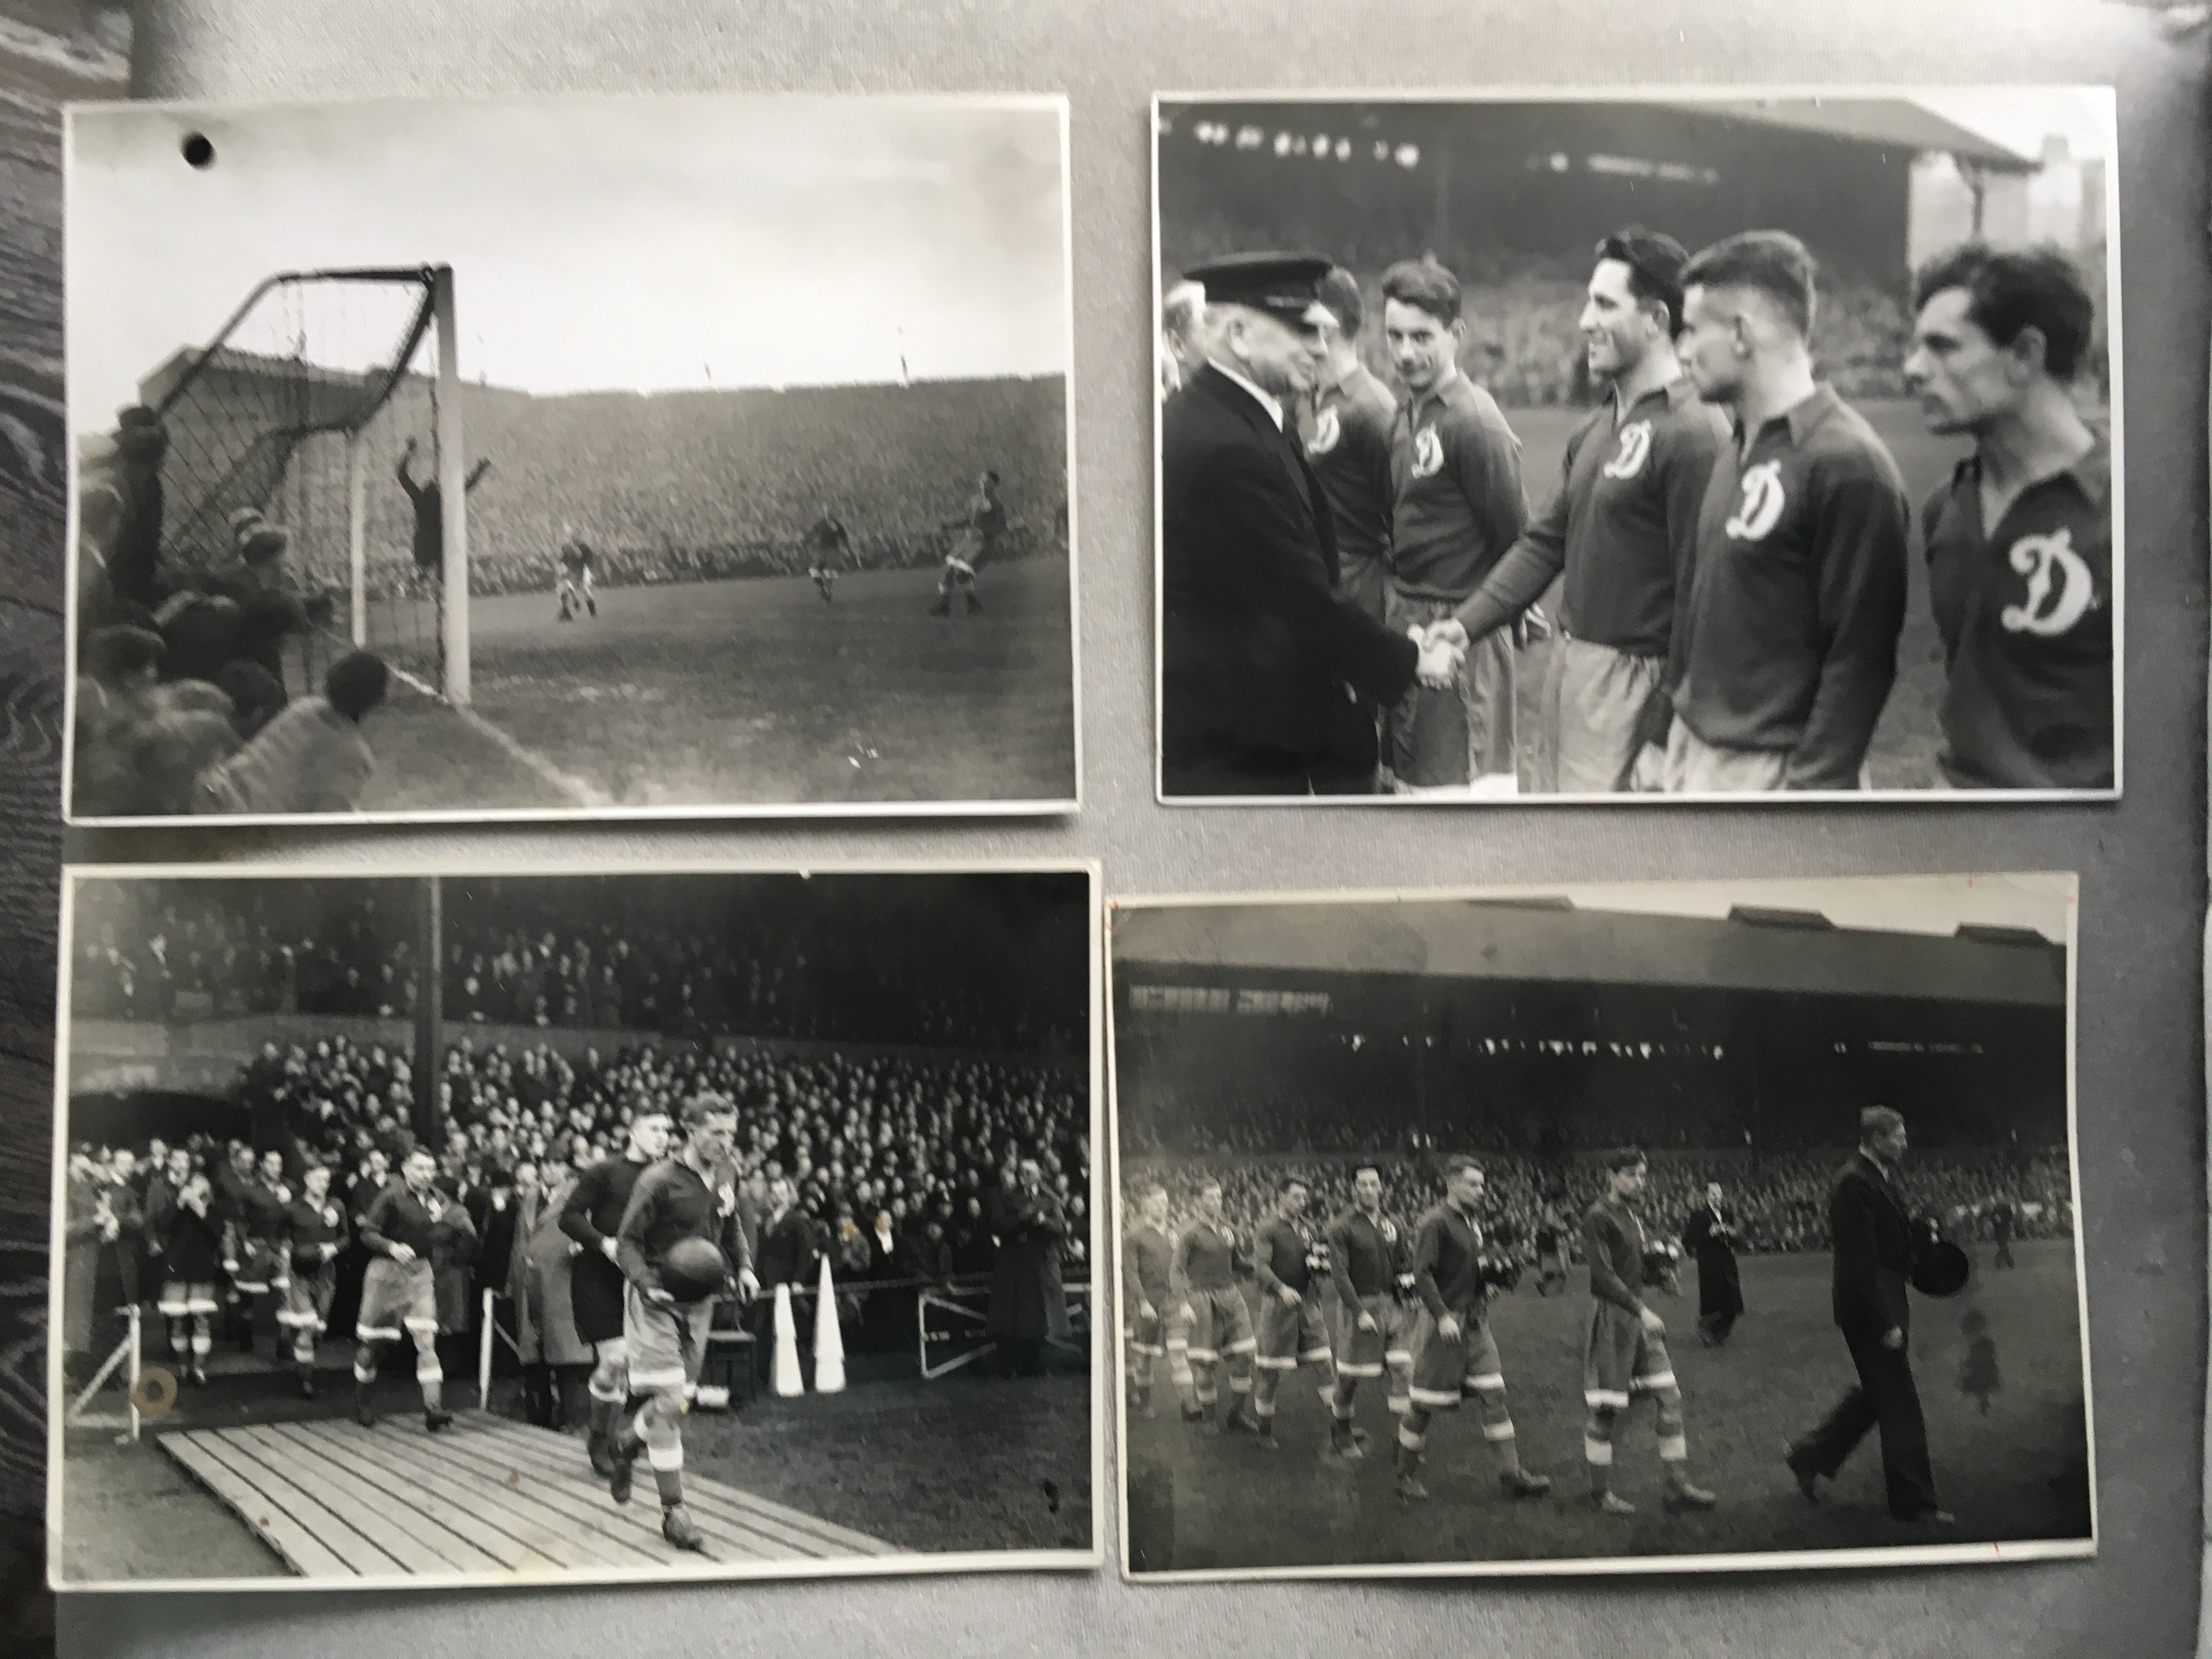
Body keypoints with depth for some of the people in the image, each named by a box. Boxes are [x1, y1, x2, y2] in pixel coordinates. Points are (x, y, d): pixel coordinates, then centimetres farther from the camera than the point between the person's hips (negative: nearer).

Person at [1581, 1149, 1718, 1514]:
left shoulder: (1631, 1216, 15)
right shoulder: (1598, 1218, -13)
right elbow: (1604, 1275, -20)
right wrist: (1642, 1310, -25)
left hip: (1639, 1316, 9)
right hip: (1611, 1318, -8)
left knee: (1670, 1399, 4)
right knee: (1606, 1409, 0)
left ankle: (1678, 1487, 11)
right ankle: (1601, 1491, 14)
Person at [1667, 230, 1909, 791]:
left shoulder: (1847, 466, -15)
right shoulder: (1738, 450, 10)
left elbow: (1859, 659, -17)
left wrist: (1813, 787, -19)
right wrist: (1675, 735, 14)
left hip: (1770, 768, -8)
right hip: (1692, 751, 8)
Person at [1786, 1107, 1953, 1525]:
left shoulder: (1879, 1179, 13)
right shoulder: (1854, 1184, -19)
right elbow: (1860, 1260, -22)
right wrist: (1886, 1322, -22)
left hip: (1886, 1305, 10)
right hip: (1870, 1311, -10)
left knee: (1877, 1393, 18)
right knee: (1899, 1403, -2)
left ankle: (1809, 1457, 28)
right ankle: (1913, 1501, 8)